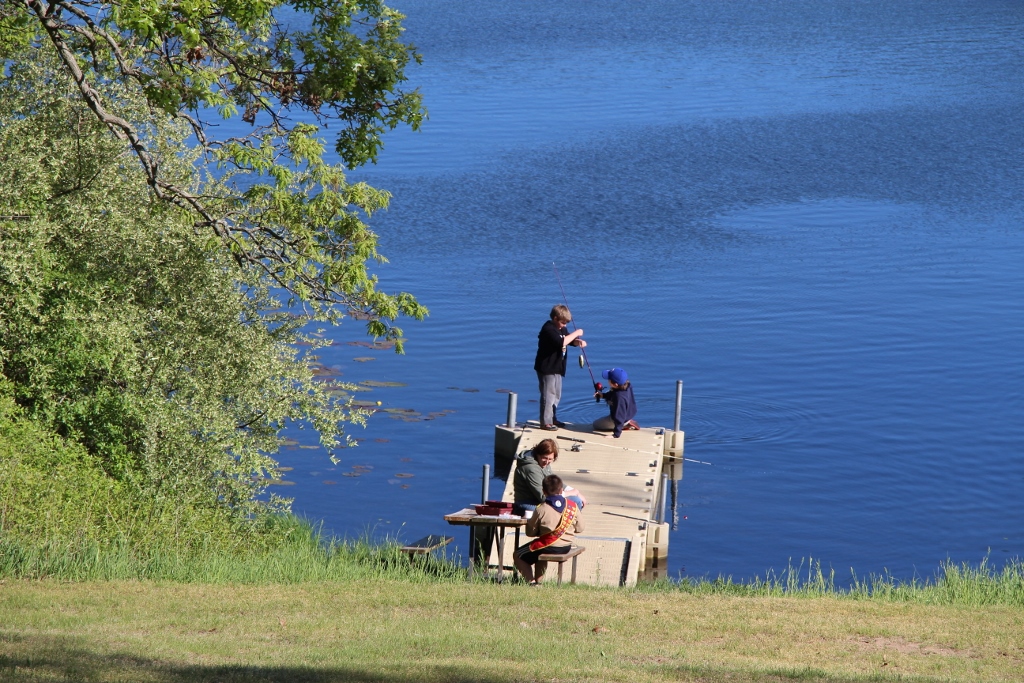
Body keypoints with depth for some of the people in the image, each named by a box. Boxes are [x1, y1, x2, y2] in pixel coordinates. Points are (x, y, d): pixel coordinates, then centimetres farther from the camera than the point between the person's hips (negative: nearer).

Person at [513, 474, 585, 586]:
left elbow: (530, 532, -6)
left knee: (517, 555, 12)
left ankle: (531, 582, -2)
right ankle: (538, 580, 30)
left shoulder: (542, 509, -14)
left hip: (549, 547, -6)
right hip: (566, 547, 6)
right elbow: (580, 528, 4)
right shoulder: (573, 505, -3)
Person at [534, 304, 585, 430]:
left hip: (557, 368, 10)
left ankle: (552, 419, 28)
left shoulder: (561, 329, 11)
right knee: (548, 395, -7)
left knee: (556, 395, 17)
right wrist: (576, 334, -24)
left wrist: (579, 342, -6)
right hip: (546, 368, -10)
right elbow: (561, 342, -32)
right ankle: (546, 422, -3)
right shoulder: (548, 329, -20)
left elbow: (570, 341, 17)